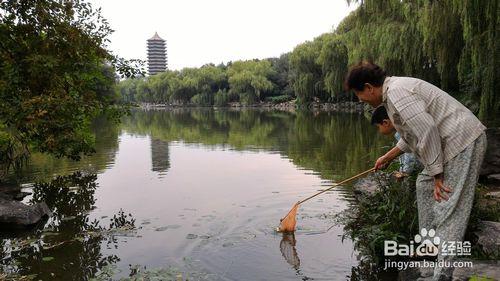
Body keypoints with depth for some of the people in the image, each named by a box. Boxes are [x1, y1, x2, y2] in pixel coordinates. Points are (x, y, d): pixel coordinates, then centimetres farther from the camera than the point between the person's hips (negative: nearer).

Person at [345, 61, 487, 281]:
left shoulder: (396, 93, -19)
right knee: (424, 185, 21)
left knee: (449, 209, -10)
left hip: (462, 143, -11)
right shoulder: (394, 91, 15)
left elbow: (427, 131, -25)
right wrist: (387, 157, 29)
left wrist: (437, 176, -20)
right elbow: (412, 134, 24)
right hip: (454, 142, 11)